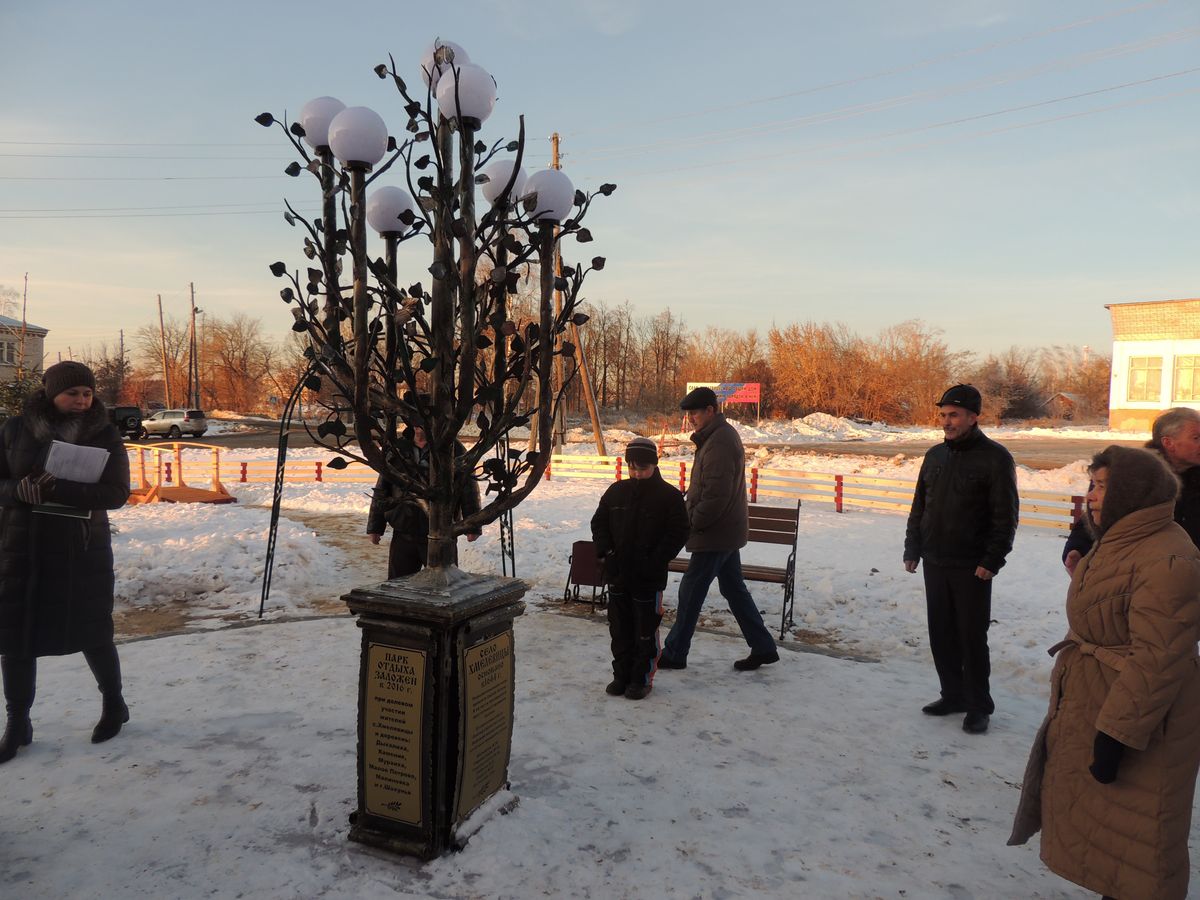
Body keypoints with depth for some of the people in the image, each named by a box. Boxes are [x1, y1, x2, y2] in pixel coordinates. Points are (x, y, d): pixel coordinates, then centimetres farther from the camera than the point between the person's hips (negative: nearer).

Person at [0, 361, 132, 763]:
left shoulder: (105, 435, -4)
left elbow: (117, 492, -11)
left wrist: (59, 490, -25)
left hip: (83, 551, -2)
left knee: (92, 632, 6)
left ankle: (114, 704, 28)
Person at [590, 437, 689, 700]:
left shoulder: (669, 496, -7)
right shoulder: (616, 491, 5)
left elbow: (678, 534, -9)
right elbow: (599, 523, 12)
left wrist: (653, 562, -17)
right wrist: (605, 552, -3)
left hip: (649, 579, -4)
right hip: (617, 574, 4)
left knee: (645, 631, 6)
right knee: (619, 629, 14)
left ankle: (642, 678, 20)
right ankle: (622, 674, 28)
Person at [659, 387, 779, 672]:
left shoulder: (719, 443, -20)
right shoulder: (722, 435, 14)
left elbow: (715, 494, -25)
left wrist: (692, 522, -15)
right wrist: (692, 520, 14)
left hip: (715, 534, -10)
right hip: (727, 531, 10)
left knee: (691, 592, -1)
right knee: (734, 589, 16)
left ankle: (674, 653, 11)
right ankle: (763, 648, 23)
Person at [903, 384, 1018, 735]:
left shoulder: (995, 458, -8)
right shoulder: (935, 455, 10)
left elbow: (1005, 517, -10)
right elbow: (919, 507, 16)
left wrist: (991, 561, -15)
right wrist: (912, 549, 10)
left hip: (972, 567, -6)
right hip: (934, 562, 6)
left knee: (972, 637, 2)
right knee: (941, 634, 12)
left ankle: (978, 706, 15)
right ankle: (953, 695, 26)